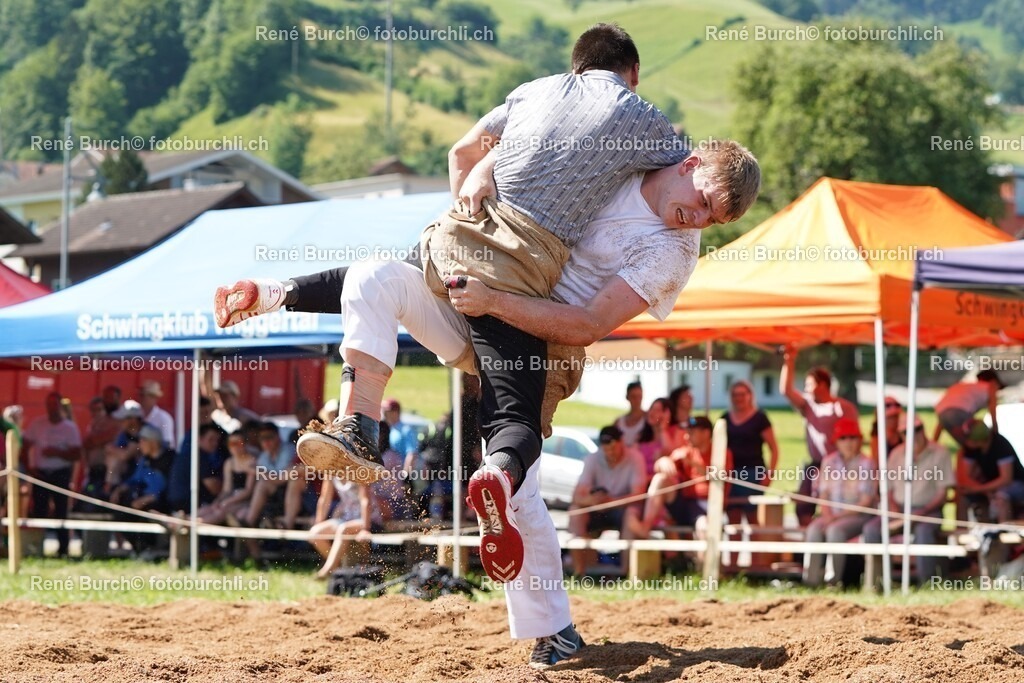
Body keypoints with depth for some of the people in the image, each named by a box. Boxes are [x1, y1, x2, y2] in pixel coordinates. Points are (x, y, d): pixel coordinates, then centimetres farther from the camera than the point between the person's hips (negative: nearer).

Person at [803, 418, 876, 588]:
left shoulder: (865, 464, -5)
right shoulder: (829, 462, 10)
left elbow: (866, 501, -10)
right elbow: (823, 494, 10)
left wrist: (839, 516, -17)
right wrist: (827, 515, -10)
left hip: (858, 516, -4)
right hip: (832, 515, 4)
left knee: (835, 530, -33)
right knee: (814, 529, -26)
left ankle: (833, 579, -30)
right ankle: (812, 579, -29)